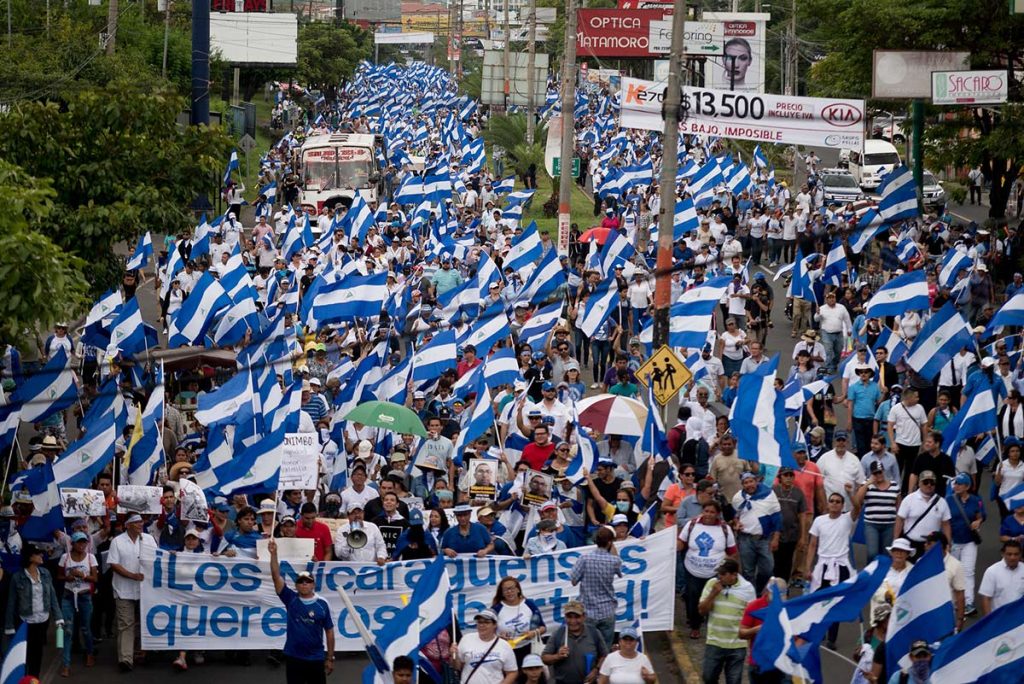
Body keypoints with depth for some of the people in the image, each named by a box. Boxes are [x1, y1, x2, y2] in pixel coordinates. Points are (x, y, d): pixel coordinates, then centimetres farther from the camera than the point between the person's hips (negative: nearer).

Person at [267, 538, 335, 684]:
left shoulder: (322, 604, -2)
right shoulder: (290, 599, 0)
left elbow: (329, 632, 2)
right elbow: (276, 577, -8)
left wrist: (330, 658, 2)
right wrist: (273, 554, -20)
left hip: (316, 659, -1)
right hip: (293, 657, 1)